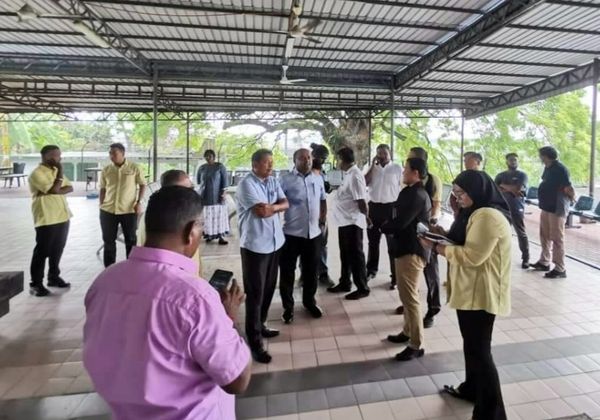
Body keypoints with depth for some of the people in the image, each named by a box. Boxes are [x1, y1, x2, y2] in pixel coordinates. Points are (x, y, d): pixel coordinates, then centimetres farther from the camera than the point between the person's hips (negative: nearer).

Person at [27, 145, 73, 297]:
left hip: (62, 216, 8)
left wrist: (55, 191, -13)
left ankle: (54, 277, 29)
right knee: (42, 251, -1)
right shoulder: (37, 173, -12)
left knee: (58, 249, 15)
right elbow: (55, 189, -22)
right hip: (47, 219, -7)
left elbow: (70, 188, 5)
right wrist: (60, 173, -11)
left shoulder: (56, 170, 12)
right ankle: (36, 283, 9)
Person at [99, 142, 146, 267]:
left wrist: (139, 202, -5)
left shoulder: (134, 167, -3)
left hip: (129, 210, -2)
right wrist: (101, 205, 6)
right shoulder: (106, 170, 4)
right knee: (108, 240, 10)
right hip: (108, 210, 3)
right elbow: (102, 189, 12)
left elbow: (143, 185, 2)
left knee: (131, 240, 8)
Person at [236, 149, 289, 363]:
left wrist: (271, 207, -16)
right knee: (255, 293, 0)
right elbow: (261, 211, -21)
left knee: (268, 289, 17)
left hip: (275, 242, 7)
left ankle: (260, 325, 36)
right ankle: (254, 341, 9)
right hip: (255, 245, -7)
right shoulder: (246, 184, -14)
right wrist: (277, 206, -3)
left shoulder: (273, 182, 10)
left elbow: (285, 204, 3)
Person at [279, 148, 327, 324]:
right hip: (291, 233, -4)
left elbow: (323, 200, 21)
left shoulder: (318, 179, 8)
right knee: (287, 271, 6)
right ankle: (288, 306, 22)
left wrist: (323, 217, 11)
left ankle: (309, 301, 34)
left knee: (311, 270, 15)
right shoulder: (286, 180, -8)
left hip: (313, 233, 4)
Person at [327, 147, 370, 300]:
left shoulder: (354, 176, -21)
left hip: (352, 222, -10)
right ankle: (344, 283, 32)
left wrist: (366, 218, -12)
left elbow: (361, 201, -21)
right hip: (345, 221, 10)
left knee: (356, 255, 2)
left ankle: (362, 288, 15)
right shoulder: (348, 174, 10)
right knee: (345, 254, 18)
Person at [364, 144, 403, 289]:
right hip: (374, 207, 4)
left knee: (393, 243, 1)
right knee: (373, 241, 16)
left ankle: (395, 277, 9)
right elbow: (365, 182, -6)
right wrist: (373, 165, -8)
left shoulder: (397, 168, -2)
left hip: (391, 207, -4)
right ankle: (371, 270, 32)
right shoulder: (372, 168, 9)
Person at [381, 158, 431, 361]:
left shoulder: (417, 195, -19)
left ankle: (416, 345, 5)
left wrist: (384, 227, -5)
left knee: (410, 297, -5)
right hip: (405, 248, 10)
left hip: (412, 251, -10)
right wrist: (389, 226, -5)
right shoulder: (409, 192, 13)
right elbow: (400, 218, 14)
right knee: (406, 294, 19)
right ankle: (408, 331, 34)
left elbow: (400, 222, -24)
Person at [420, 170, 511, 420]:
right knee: (472, 344, 23)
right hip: (469, 292, 11)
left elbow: (471, 256, -26)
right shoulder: (476, 213, 12)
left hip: (480, 294, -11)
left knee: (479, 350, -2)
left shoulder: (488, 216, -22)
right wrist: (446, 236, 3)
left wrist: (436, 247, -19)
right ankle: (471, 389, 42)